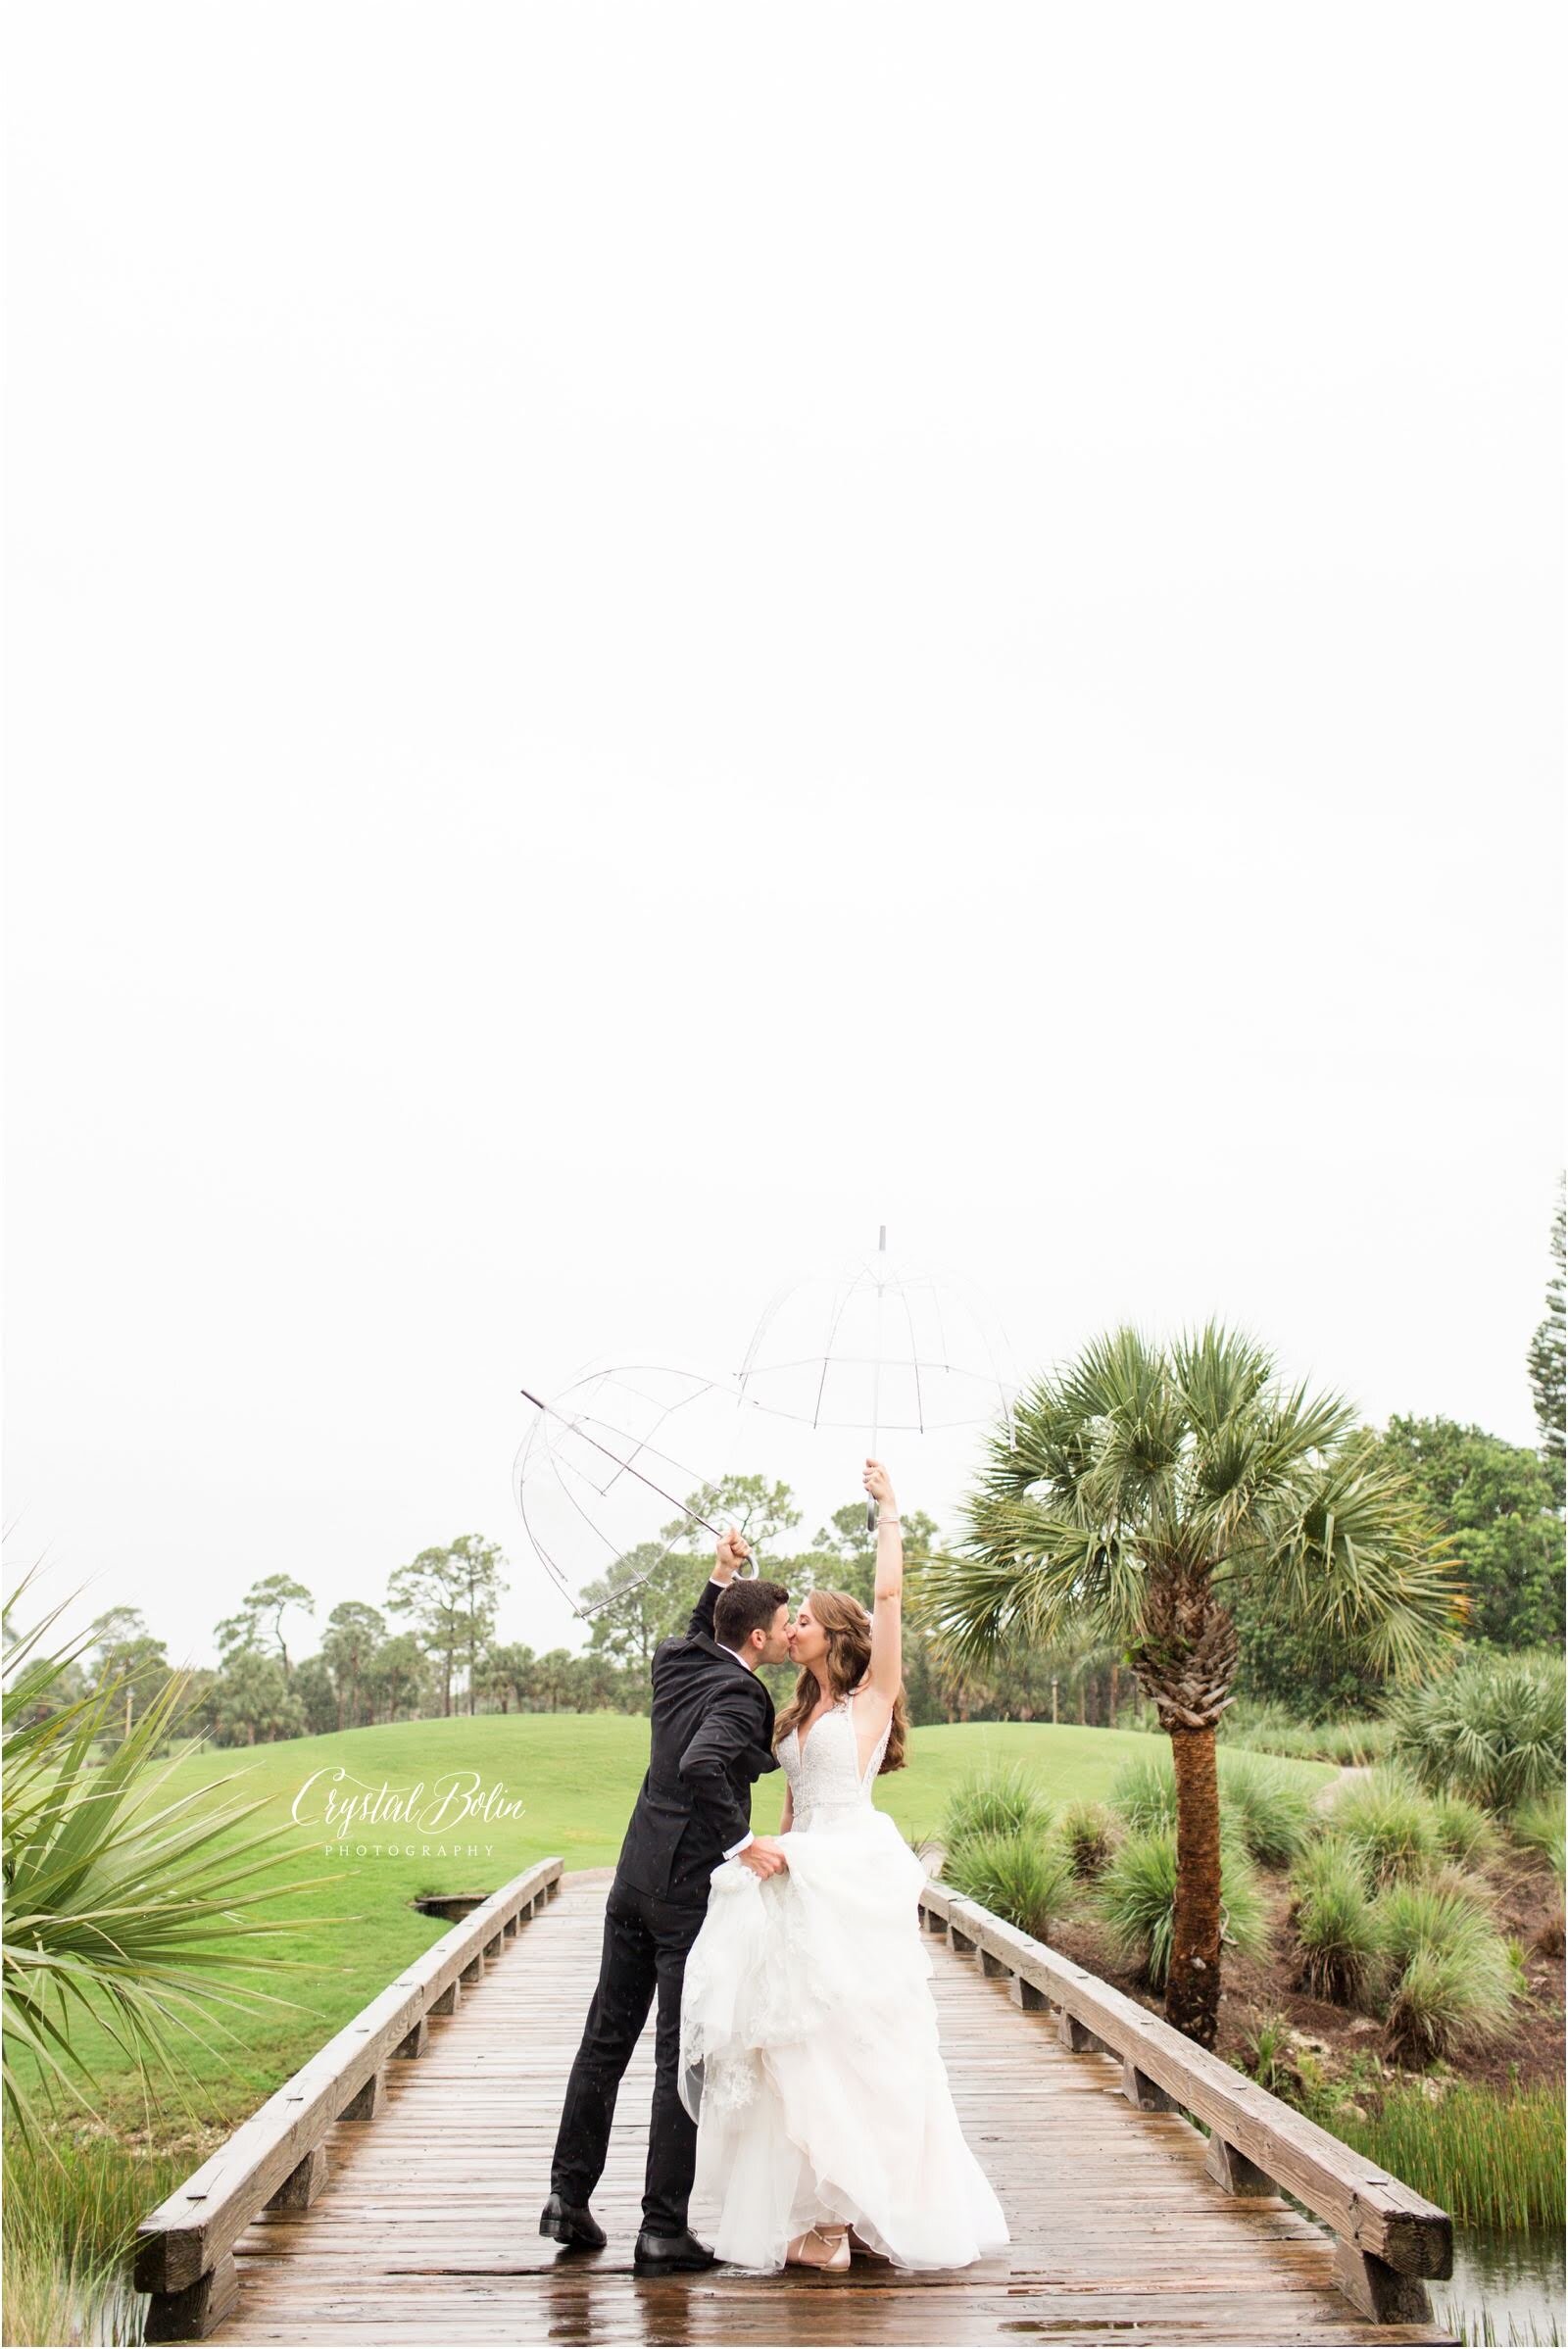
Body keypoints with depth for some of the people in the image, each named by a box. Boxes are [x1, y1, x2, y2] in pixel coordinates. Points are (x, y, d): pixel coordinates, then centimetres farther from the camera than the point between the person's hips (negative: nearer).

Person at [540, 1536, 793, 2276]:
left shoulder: (675, 1661, 6)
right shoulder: (739, 1696, -18)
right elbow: (698, 1767, -36)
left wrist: (719, 1577, 20)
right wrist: (742, 1844, -27)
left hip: (637, 1879, 8)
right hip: (694, 1890, -8)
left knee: (606, 2039, 16)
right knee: (684, 2059, 1)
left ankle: (568, 2197, 25)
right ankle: (664, 2230, 7)